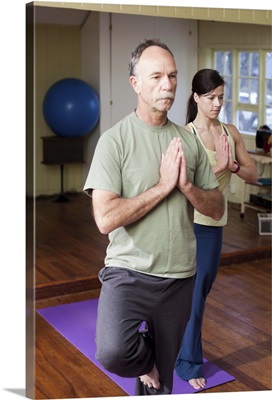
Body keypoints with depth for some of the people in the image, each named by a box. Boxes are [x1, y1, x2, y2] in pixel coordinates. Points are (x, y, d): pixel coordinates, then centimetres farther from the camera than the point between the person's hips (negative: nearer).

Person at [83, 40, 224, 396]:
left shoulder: (188, 140, 6)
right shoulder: (115, 139, -9)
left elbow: (217, 209, 7)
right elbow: (106, 219, -19)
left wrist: (186, 185, -12)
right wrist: (163, 185, -16)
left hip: (180, 276, 4)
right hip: (129, 272, -4)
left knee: (162, 379, 14)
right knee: (113, 352, -29)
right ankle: (145, 358, 4)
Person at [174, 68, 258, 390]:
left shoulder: (230, 132, 4)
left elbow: (253, 175, 4)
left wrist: (234, 167, -14)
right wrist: (219, 166, -27)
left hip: (216, 222, 6)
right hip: (191, 221, -6)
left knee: (201, 289, 18)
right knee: (192, 292, 2)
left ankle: (181, 345, 40)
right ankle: (188, 361, 18)